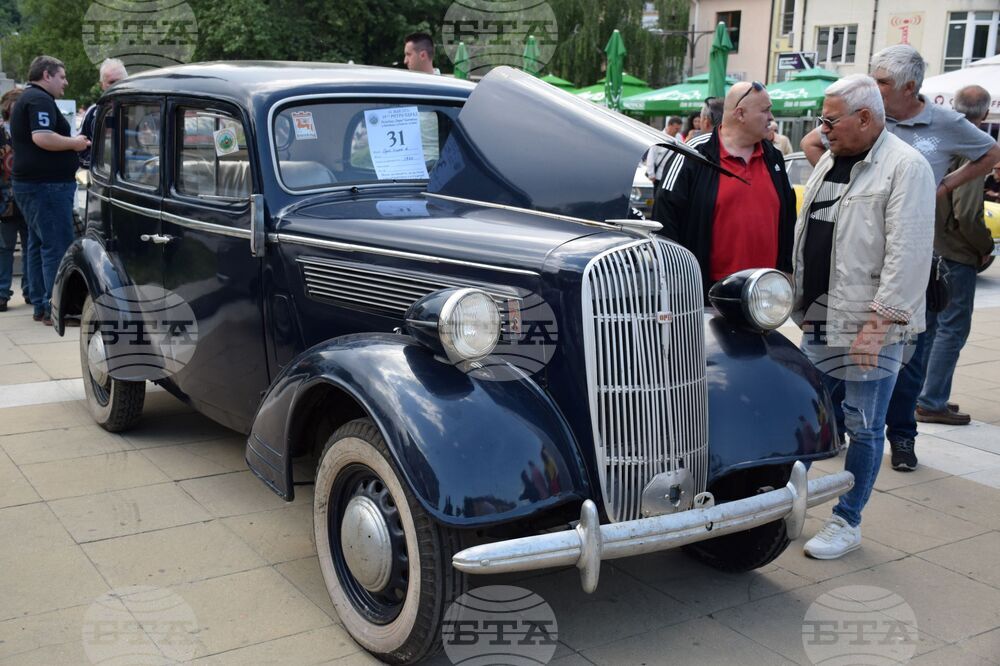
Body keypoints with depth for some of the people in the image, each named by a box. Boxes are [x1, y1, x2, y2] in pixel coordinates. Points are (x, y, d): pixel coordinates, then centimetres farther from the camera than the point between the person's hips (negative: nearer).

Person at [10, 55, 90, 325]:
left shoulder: (26, 99, 22)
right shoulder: (40, 99, -12)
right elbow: (42, 137, -25)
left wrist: (70, 144, 20)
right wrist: (74, 143, -13)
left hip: (29, 183, 11)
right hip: (47, 184, -11)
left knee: (38, 244, 13)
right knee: (57, 247, -11)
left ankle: (40, 306, 18)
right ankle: (56, 309, -12)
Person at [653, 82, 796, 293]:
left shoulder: (773, 157, 15)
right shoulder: (695, 155, -5)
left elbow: (787, 218, 21)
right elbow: (666, 211, -8)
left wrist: (786, 272, 16)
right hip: (707, 287, -6)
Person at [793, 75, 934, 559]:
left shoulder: (906, 168, -12)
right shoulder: (829, 162, 13)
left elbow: (907, 255, -19)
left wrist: (878, 322, -22)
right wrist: (800, 303, 15)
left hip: (869, 327, -8)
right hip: (819, 320, 8)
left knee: (863, 428, 4)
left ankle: (847, 523, 15)